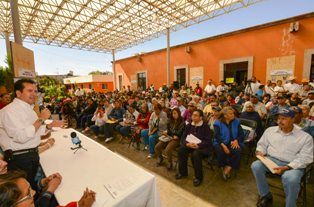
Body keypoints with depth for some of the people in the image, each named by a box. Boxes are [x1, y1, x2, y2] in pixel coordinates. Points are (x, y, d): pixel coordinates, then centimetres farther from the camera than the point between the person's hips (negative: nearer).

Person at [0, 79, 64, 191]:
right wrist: (41, 119, -25)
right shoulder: (9, 110, -19)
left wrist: (50, 125, 1)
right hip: (19, 158, -8)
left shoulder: (29, 108, 9)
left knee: (32, 187, 24)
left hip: (33, 155, 8)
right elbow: (22, 137, -28)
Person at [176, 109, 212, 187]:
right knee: (181, 150, -22)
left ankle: (198, 177, -10)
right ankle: (183, 172, -1)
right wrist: (187, 143, -18)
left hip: (202, 146, -4)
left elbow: (208, 141, -13)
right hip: (189, 145, 5)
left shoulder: (205, 126, -10)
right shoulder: (189, 125, 4)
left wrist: (198, 145, -27)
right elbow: (183, 137, 3)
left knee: (196, 154, -34)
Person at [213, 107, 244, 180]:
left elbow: (241, 134, 5)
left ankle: (229, 167, -10)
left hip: (233, 142, 3)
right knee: (220, 151, -32)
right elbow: (217, 136, -10)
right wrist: (223, 145, -25)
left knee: (238, 150, -29)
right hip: (221, 143, -2)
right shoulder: (218, 123, -2)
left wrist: (236, 140, -16)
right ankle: (224, 167, -3)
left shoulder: (236, 122, 9)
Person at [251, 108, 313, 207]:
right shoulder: (270, 130, 7)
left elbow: (304, 158, -9)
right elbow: (262, 144, 16)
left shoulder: (305, 137, -2)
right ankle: (266, 195, -1)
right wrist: (260, 151, -8)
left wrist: (286, 168, -21)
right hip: (271, 160, 3)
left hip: (292, 165, -2)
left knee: (291, 179, -34)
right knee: (256, 166, -25)